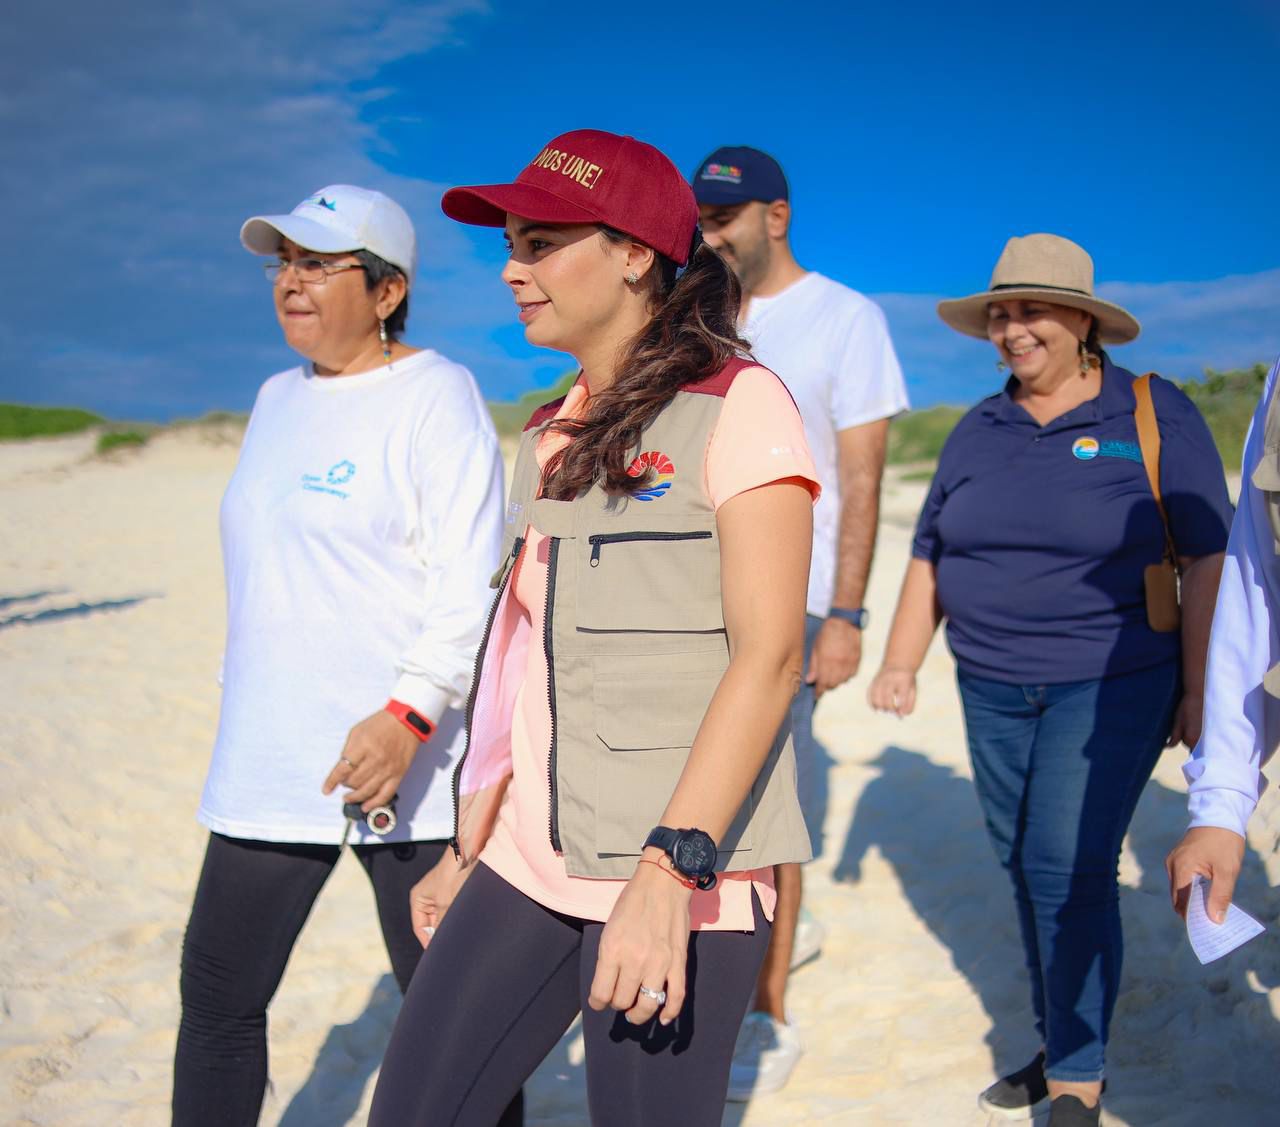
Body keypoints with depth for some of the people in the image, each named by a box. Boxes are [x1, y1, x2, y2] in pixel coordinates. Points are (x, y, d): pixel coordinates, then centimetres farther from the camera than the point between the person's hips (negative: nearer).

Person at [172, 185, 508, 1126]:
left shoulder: (435, 395, -8)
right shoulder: (279, 399, 16)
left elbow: (471, 580, -16)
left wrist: (409, 713, -26)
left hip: (406, 762, -7)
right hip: (266, 761, 7)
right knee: (218, 994, 10)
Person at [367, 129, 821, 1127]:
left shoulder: (737, 404, -8)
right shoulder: (553, 436, 14)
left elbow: (767, 657, -15)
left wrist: (667, 870, -22)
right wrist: (471, 847, 16)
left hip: (684, 868, -7)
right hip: (533, 862, 7)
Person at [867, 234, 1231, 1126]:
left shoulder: (1154, 415, -5)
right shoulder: (978, 431, 8)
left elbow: (1208, 559, -5)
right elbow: (930, 556, 13)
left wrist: (1199, 688, -8)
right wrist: (901, 663, 6)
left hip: (1110, 688, -5)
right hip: (993, 691, 5)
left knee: (1070, 869, -10)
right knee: (1029, 867, 10)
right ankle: (1064, 1046, 26)